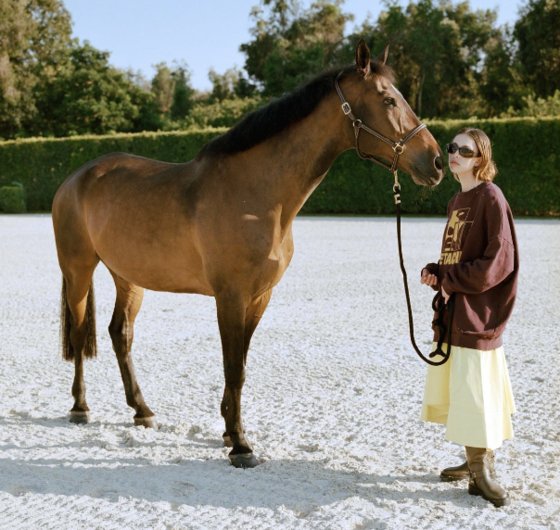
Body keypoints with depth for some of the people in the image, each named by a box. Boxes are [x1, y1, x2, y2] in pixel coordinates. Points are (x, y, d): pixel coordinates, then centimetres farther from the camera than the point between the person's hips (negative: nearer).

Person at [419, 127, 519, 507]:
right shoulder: (456, 202, 13)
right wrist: (434, 273, 3)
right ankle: (476, 461, 28)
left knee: (476, 388, -4)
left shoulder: (491, 198, -12)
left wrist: (450, 279, -15)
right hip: (452, 310, 9)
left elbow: (499, 262, -19)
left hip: (477, 312, -9)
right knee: (454, 387, 14)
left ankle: (483, 471, 7)